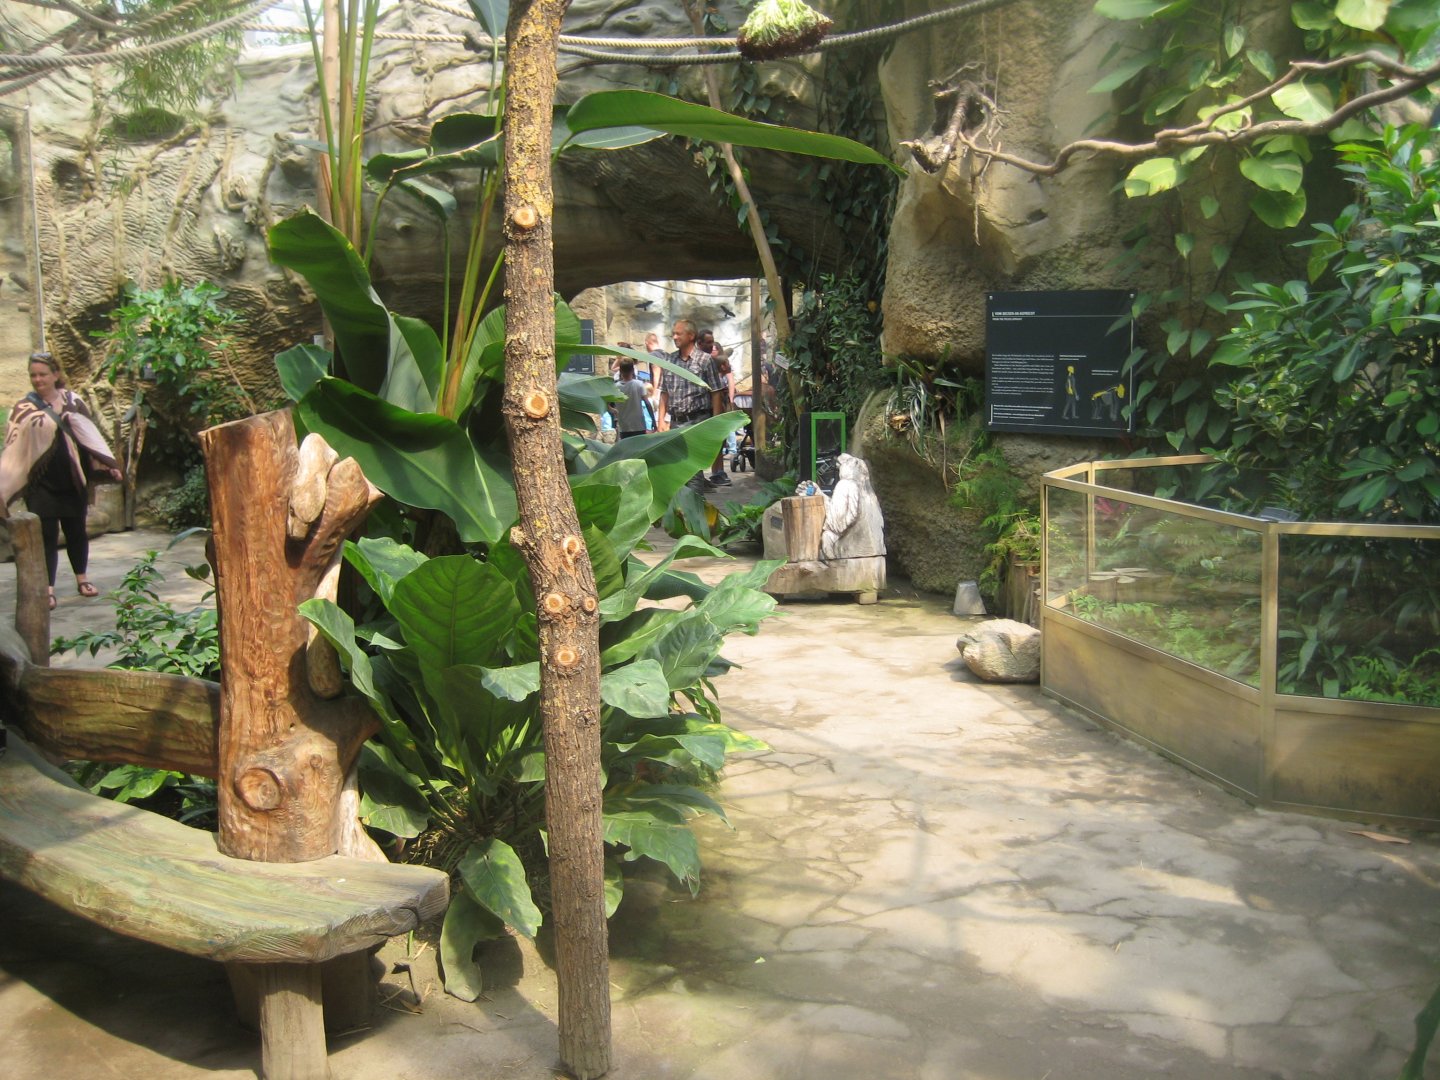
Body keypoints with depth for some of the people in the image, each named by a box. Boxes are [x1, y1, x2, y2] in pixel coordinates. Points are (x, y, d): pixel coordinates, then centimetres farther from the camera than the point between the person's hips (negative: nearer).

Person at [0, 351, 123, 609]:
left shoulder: (72, 401, 4)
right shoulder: (24, 408, -2)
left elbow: (91, 433, 9)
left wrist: (109, 464, 5)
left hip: (72, 480, 2)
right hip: (41, 483, -2)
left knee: (76, 530, 11)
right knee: (46, 534, -1)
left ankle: (82, 578, 27)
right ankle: (48, 589, 5)